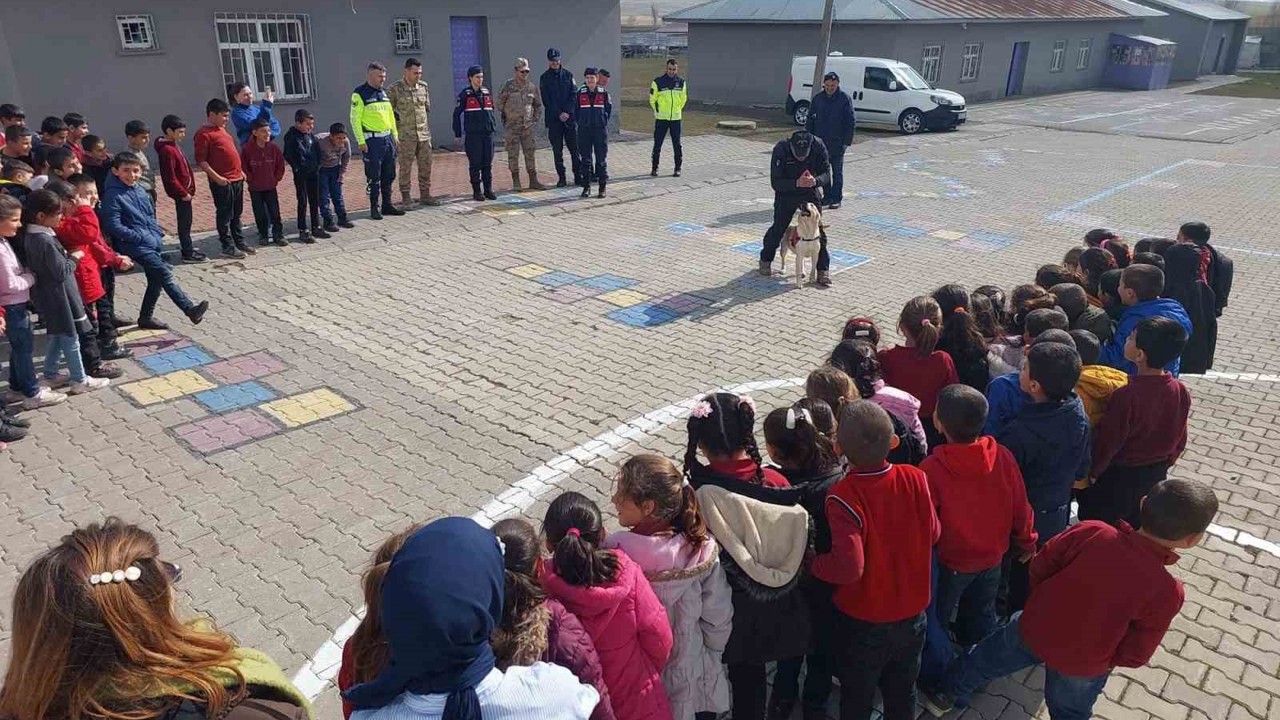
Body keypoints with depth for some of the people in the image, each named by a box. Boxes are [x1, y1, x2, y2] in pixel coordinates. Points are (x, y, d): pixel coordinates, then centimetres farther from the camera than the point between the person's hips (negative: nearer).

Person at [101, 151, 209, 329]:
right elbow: (114, 226, -17)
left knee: (156, 280, 13)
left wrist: (158, 233, 7)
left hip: (152, 242, 9)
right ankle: (190, 309, -21)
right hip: (135, 245, -8)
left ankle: (146, 317, 26)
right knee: (164, 273, -17)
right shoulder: (113, 196, -13)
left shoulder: (139, 191, 10)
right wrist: (141, 237, -16)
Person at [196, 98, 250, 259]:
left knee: (236, 214, 15)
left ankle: (239, 242, 24)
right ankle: (228, 247, 4)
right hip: (222, 182, -9)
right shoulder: (204, 133, -11)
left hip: (237, 179, 9)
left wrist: (240, 170, 20)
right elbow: (200, 160, -15)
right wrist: (216, 177, -20)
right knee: (225, 215, -1)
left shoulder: (221, 129, 16)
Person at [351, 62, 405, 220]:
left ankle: (387, 205, 20)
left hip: (388, 138, 7)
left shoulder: (384, 93, 15)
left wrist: (395, 134, 16)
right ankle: (374, 208, 5)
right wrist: (361, 142, -14)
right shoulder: (359, 94, -7)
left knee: (388, 176, 10)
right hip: (372, 140, -7)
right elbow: (355, 119, -10)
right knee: (374, 177, -3)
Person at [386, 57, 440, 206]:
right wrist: (394, 134, -2)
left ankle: (425, 195, 15)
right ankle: (405, 196, 12)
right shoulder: (394, 89, -6)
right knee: (405, 167, 2)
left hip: (424, 134, 4)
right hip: (405, 136, -4)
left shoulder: (423, 87, 7)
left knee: (426, 166, 6)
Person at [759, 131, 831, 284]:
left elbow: (826, 174, -15)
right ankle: (765, 260, 27)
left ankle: (823, 269, 3)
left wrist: (815, 181, -37)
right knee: (778, 228, 2)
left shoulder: (818, 146, -22)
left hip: (810, 192, 1)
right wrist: (797, 183, -42)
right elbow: (775, 182, -27)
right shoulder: (780, 150, -27)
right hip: (786, 193, -1)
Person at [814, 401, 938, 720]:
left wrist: (810, 563, -17)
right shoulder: (916, 478, -16)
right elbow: (933, 533, -2)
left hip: (862, 622, -4)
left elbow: (848, 566, -34)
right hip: (912, 614, 4)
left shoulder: (843, 496, -30)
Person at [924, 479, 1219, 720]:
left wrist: (1044, 608, 8)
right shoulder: (1167, 592, -27)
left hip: (1034, 629, 2)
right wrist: (1103, 658, 4)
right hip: (1083, 665, -1)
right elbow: (1135, 654, -17)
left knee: (985, 659, 29)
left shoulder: (1090, 532, -24)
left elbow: (1039, 568, -10)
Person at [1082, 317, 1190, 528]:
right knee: (1140, 531, 24)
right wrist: (1164, 463, 20)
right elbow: (1179, 440, 3)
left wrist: (1092, 472, -4)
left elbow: (1108, 442, -20)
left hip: (1118, 477, -6)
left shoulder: (1126, 396, -31)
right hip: (1156, 476, 6)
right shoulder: (1181, 392, -11)